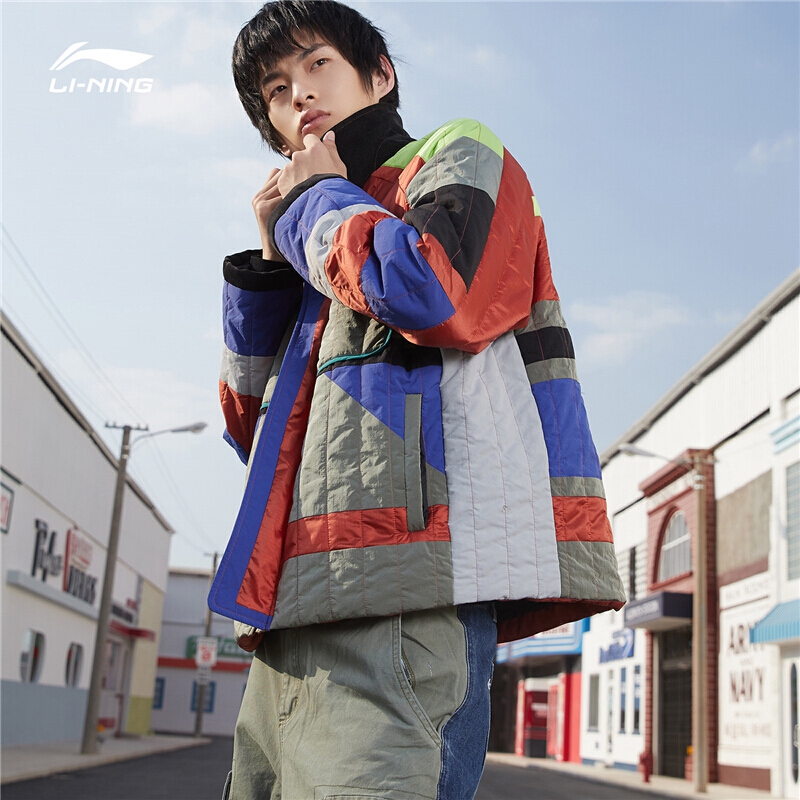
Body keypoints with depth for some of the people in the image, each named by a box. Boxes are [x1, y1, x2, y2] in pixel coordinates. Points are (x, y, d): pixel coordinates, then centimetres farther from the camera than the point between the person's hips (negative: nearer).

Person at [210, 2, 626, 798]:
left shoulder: (461, 156, 12)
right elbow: (251, 425, 25)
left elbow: (434, 291, -14)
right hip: (301, 595, 8)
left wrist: (312, 202, 5)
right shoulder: (329, 243, 31)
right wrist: (270, 260, 14)